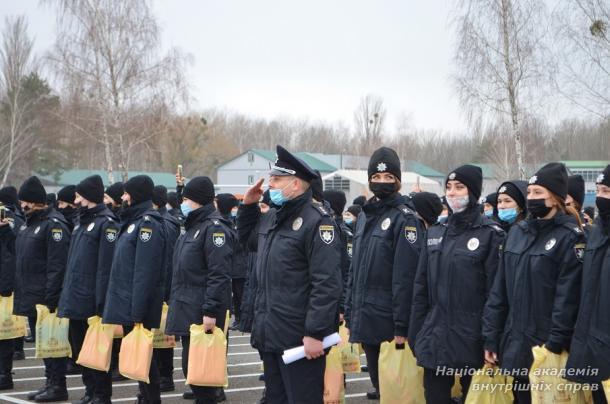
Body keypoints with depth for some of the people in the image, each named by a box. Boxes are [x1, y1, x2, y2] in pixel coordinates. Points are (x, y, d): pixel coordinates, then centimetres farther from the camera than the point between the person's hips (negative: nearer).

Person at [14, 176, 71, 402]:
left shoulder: (53, 225, -14)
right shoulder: (29, 224, 15)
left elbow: (57, 266, -19)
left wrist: (50, 299, -22)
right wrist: (20, 292, 15)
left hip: (46, 298, -9)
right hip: (30, 297, 9)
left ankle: (58, 385, 4)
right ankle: (50, 382, 22)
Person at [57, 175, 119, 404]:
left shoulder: (106, 224, -12)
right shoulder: (82, 222, 16)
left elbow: (106, 266, -18)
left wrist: (101, 301, -21)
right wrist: (66, 294, 16)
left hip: (92, 302, -9)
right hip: (75, 300, 9)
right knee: (79, 349, 14)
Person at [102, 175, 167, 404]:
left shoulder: (148, 223, -14)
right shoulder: (134, 221, 16)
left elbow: (145, 272, -20)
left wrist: (138, 313, -23)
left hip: (137, 306, -9)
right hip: (125, 304, 9)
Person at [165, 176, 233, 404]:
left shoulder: (214, 228, -13)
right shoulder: (193, 228, 18)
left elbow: (219, 275, -20)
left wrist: (211, 311, -24)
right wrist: (175, 305, 22)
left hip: (202, 315, -10)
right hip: (186, 311, 10)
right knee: (190, 367, 12)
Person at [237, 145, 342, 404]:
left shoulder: (316, 221, -14)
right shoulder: (270, 219, 14)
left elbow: (327, 284, -20)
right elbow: (245, 236, 36)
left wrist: (315, 333, -23)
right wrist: (248, 205, 18)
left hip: (301, 340, -9)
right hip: (270, 335, 9)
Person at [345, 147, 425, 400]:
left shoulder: (404, 219, -8)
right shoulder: (365, 216, 14)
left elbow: (405, 277, -14)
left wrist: (401, 326, -18)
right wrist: (349, 313, 13)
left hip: (387, 321, -6)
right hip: (364, 319, 7)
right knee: (376, 377, 14)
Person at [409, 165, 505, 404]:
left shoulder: (490, 234, -6)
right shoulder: (435, 234, 12)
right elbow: (421, 287, 13)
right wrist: (415, 334, 8)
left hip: (471, 338, -5)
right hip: (434, 338, 5)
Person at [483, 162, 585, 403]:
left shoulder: (570, 237, -7)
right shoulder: (517, 233, 11)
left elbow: (567, 299, -12)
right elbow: (499, 290, 11)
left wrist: (554, 348, -16)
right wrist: (490, 337, 6)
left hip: (546, 347, -6)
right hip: (514, 344, 6)